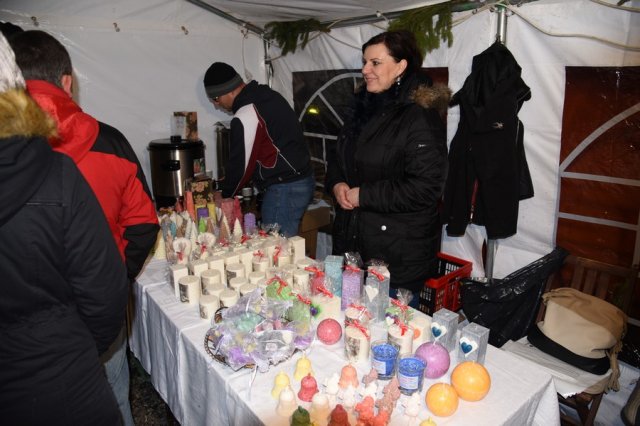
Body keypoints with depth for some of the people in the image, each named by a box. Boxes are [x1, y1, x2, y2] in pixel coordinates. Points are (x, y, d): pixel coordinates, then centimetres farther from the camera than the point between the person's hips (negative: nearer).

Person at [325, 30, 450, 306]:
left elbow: (425, 188, -23)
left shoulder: (421, 118, -16)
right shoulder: (363, 109, 11)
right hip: (351, 243, 8)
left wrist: (363, 195, -18)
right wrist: (337, 183, -3)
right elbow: (337, 157, 20)